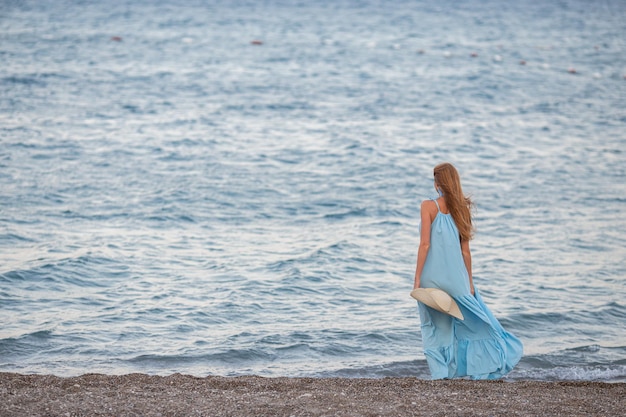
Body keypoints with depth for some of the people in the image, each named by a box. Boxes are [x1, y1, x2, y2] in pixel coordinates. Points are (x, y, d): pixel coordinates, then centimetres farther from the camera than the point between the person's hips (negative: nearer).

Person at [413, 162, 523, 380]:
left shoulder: (429, 206, -8)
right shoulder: (461, 208, 4)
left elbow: (425, 244, -13)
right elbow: (465, 251, 6)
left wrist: (417, 278, -10)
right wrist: (469, 282, 12)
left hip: (432, 275, -3)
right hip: (455, 276, 4)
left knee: (435, 327, 5)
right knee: (469, 321, 12)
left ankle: (440, 373, 2)